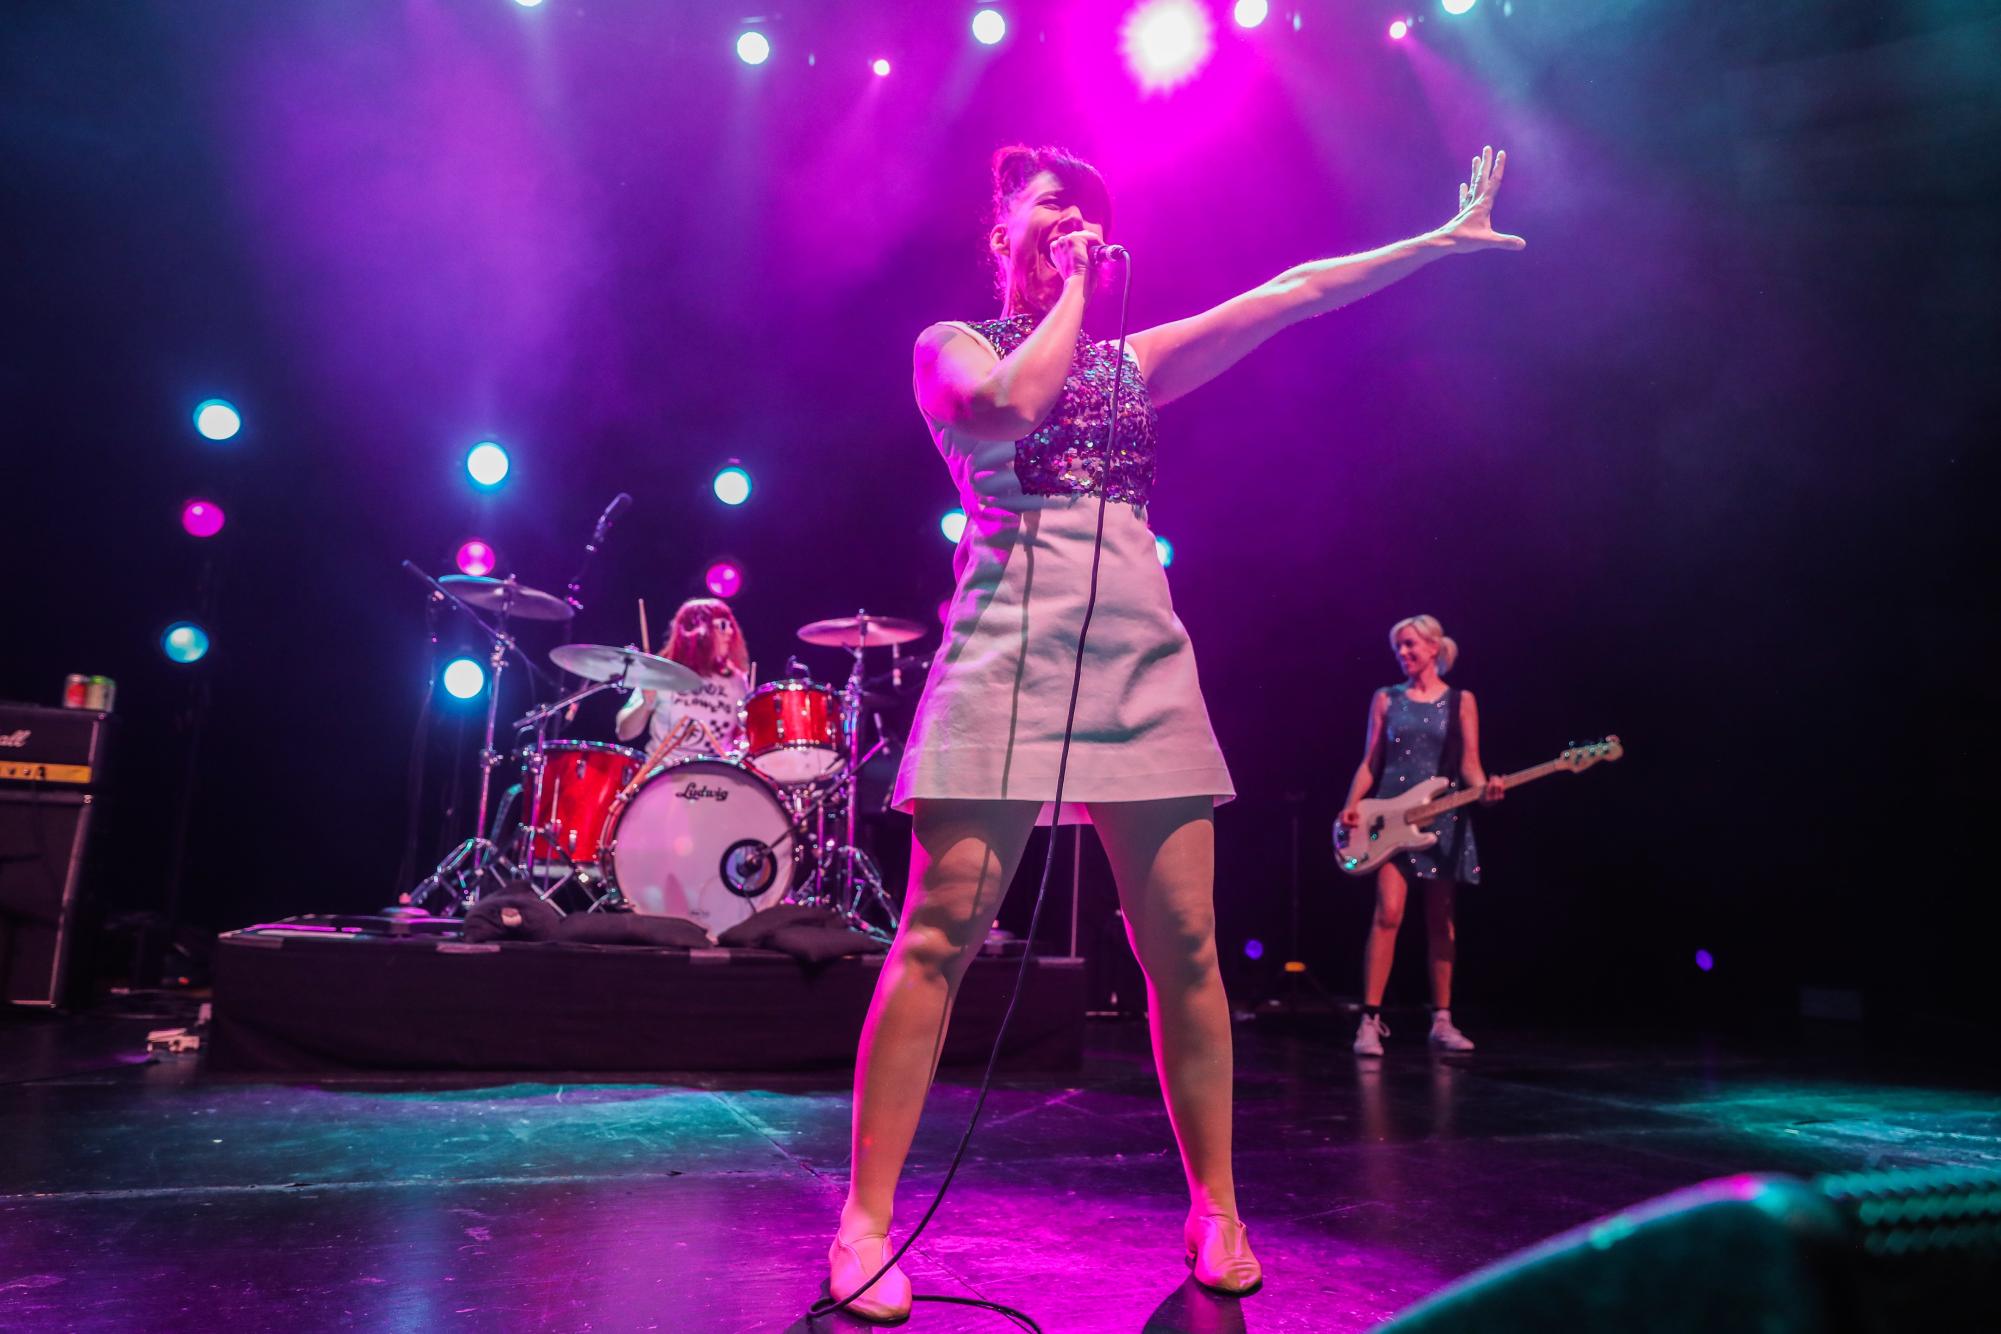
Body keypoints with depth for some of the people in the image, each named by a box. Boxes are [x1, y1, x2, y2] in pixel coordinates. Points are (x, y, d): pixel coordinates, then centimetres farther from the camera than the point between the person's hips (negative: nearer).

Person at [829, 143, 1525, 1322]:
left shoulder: (1133, 362, 23)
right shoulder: (954, 344, 12)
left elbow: (1291, 294, 21)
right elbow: (1003, 411, -13)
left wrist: (1442, 241, 20)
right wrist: (1071, 291, 2)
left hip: (1143, 661, 4)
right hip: (1011, 651, -4)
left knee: (1185, 946, 0)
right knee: (942, 934, -10)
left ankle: (1217, 1214, 13)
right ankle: (866, 1223, 0)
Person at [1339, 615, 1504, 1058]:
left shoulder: (1460, 701, 6)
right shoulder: (1385, 699, 8)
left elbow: (1468, 761, 0)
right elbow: (1370, 762, 6)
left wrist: (1484, 787, -21)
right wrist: (1352, 806, -6)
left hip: (1442, 817, 1)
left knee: (1440, 920, 6)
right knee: (1388, 914, -11)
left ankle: (1441, 1020, 15)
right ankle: (1370, 1020, -10)